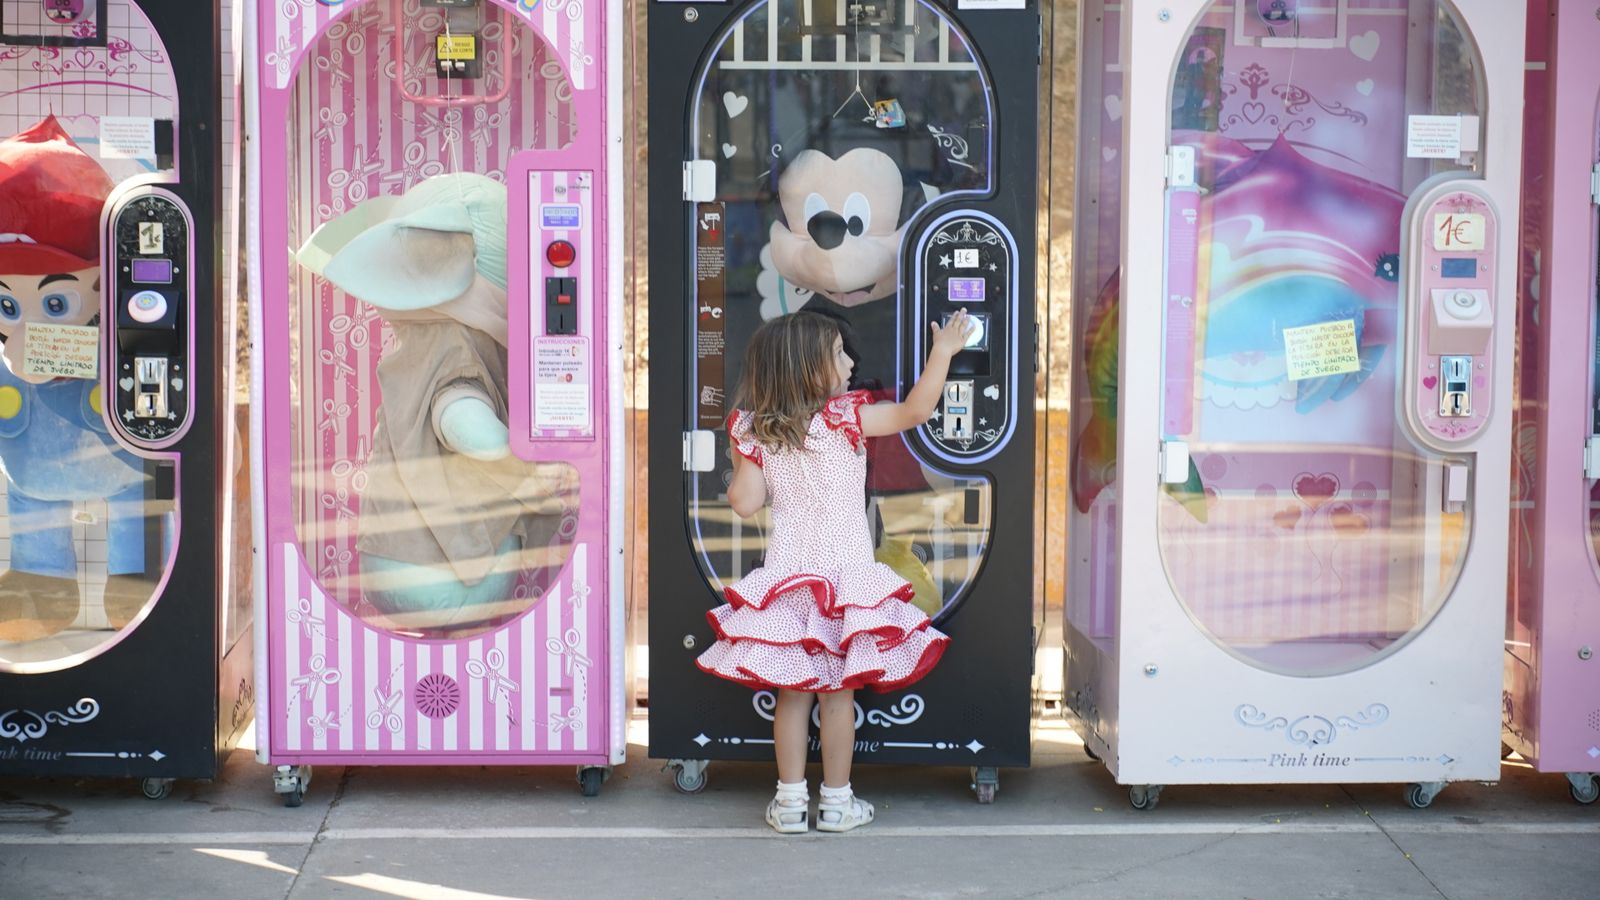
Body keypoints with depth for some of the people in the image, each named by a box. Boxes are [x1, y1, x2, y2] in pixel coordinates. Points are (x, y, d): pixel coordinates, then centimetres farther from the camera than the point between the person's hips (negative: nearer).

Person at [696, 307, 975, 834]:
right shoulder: (845, 418, -11)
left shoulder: (756, 433, -2)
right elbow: (916, 411, -15)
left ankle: (791, 802, 13)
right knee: (838, 691, 7)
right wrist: (942, 352, -6)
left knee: (792, 692, 9)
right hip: (844, 574, -3)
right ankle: (836, 802, 14)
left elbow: (745, 504, -4)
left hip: (787, 576, 3)